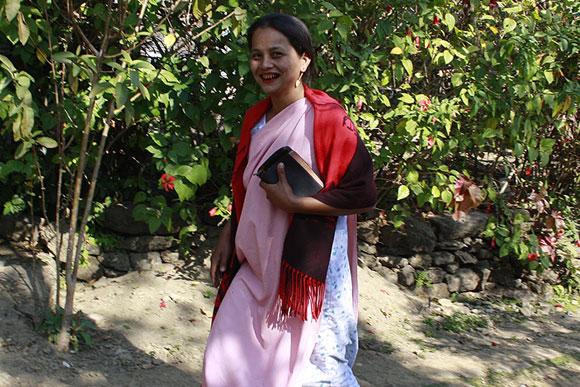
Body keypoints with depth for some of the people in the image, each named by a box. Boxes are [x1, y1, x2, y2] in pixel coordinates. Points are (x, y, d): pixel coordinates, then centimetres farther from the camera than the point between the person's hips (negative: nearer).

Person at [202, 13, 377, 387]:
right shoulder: (256, 118, 8)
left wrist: (295, 203, -20)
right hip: (256, 267, 7)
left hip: (309, 268, -6)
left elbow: (363, 195, -15)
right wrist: (227, 237, 13)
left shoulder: (326, 118, -14)